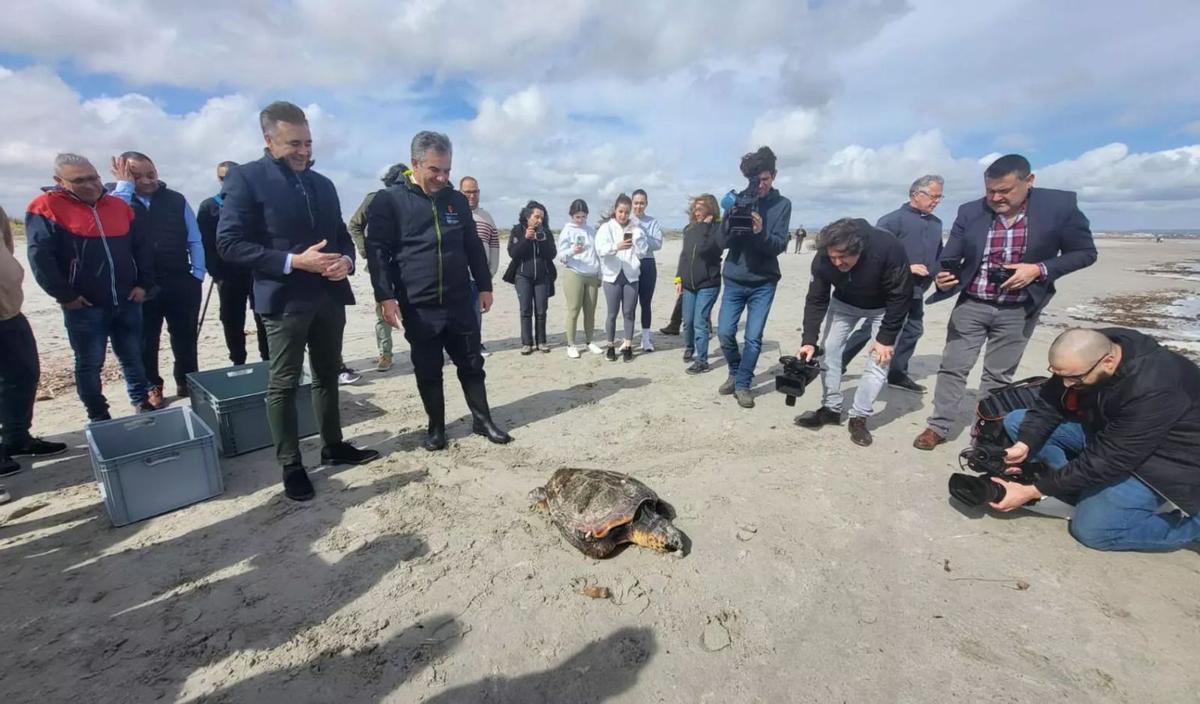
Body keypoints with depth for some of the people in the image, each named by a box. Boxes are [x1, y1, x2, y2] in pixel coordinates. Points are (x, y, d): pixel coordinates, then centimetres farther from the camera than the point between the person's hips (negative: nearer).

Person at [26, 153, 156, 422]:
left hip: (127, 302, 3)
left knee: (133, 357, 12)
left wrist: (144, 284, 3)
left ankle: (142, 403, 25)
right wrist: (65, 295, -11)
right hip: (84, 306, -3)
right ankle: (98, 416, 19)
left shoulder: (119, 205, 7)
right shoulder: (47, 207, -6)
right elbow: (40, 256, -10)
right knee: (90, 364, 7)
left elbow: (143, 247, 10)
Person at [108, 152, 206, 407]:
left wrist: (197, 273, -3)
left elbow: (195, 240, 5)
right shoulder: (120, 200, 2)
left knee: (186, 337, 9)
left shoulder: (176, 199, 5)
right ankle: (152, 388, 25)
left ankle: (187, 384, 23)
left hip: (181, 282, 1)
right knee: (146, 340, 11)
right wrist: (125, 184, -13)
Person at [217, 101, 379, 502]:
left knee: (328, 376, 14)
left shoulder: (323, 184, 15)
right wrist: (293, 261, -20)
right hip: (285, 299, -6)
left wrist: (346, 260, -4)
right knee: (283, 384, 2)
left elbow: (342, 236, 18)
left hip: (330, 296, 6)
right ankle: (291, 466, 13)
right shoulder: (246, 178, -4)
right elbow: (229, 243, -10)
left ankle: (333, 446, 28)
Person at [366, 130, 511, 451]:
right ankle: (436, 428, 23)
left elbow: (474, 246, 15)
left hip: (459, 303, 3)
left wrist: (484, 286, 11)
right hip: (418, 307, -3)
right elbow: (377, 251, -7)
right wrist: (385, 296, -15)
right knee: (428, 371, 8)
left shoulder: (457, 200, 10)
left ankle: (482, 420, 23)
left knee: (472, 364, 9)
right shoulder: (389, 201, -3)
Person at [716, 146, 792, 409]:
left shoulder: (782, 204, -2)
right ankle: (735, 372, 24)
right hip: (734, 280, 1)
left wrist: (761, 232, -27)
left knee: (754, 338, -1)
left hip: (764, 283, -1)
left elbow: (779, 246, -9)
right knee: (725, 332, -2)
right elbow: (724, 242, -4)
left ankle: (743, 384, 15)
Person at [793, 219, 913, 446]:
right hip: (844, 302, 3)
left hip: (884, 307, -3)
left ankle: (859, 417, 2)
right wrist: (809, 340, -27)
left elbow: (900, 297, -26)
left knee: (880, 359, -8)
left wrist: (886, 338, -24)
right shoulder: (823, 259, -30)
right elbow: (816, 300, -19)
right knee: (828, 350, -2)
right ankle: (831, 409, 11)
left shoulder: (888, 249, -39)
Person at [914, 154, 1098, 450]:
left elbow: (1084, 252, -2)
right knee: (953, 367, 2)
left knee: (998, 375, 8)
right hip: (970, 305, 1)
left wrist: (1040, 269, -18)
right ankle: (938, 426, 13)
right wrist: (942, 278, -25)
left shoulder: (1061, 205, -9)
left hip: (1018, 311, -1)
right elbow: (950, 257, -3)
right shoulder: (970, 212, -6)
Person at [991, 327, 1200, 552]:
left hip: (1162, 458, -7)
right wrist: (1023, 444, -29)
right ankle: (1092, 493, -3)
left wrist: (1033, 492, -28)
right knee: (1016, 422, -8)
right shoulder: (1091, 349, -17)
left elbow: (1106, 460, -31)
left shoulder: (1152, 391, -35)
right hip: (1107, 433, 7)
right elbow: (1048, 405, -11)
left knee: (1092, 529, -18)